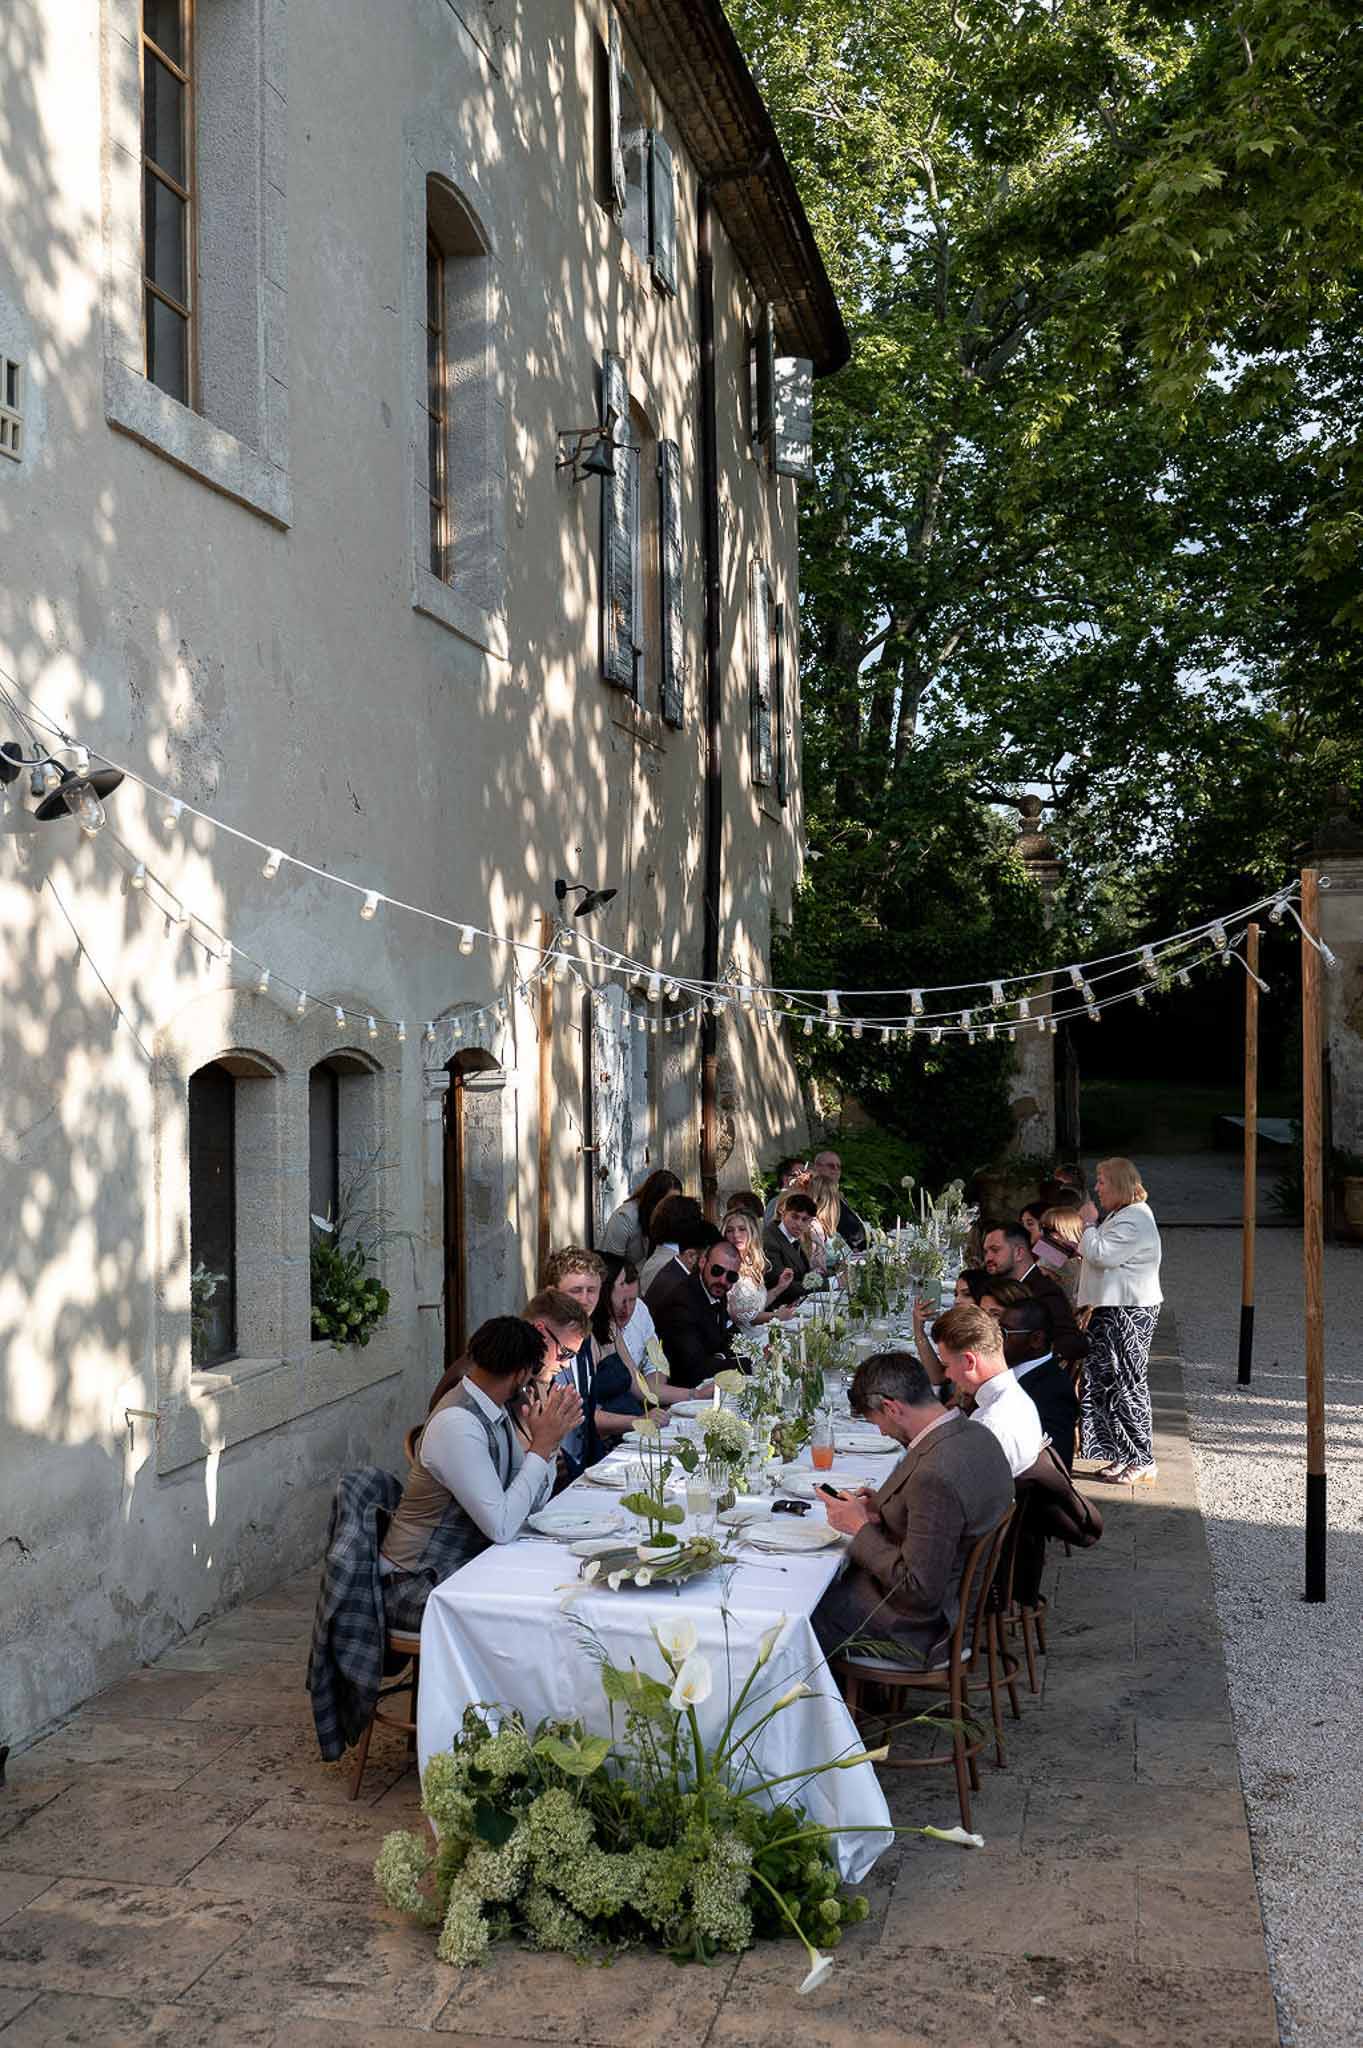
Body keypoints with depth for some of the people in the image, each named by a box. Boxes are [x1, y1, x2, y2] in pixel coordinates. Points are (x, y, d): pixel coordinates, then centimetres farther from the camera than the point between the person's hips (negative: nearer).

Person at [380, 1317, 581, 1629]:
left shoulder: (493, 1411, 5)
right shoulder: (457, 1424, -24)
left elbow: (532, 1502, 9)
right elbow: (501, 1527, -26)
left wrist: (548, 1443, -6)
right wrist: (542, 1446, -21)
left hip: (466, 1565, 9)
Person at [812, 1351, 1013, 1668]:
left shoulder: (934, 1475, -33)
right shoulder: (976, 1436, -4)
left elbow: (920, 1591, -27)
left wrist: (860, 1528, -17)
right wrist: (884, 1510, 3)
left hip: (924, 1623, -9)